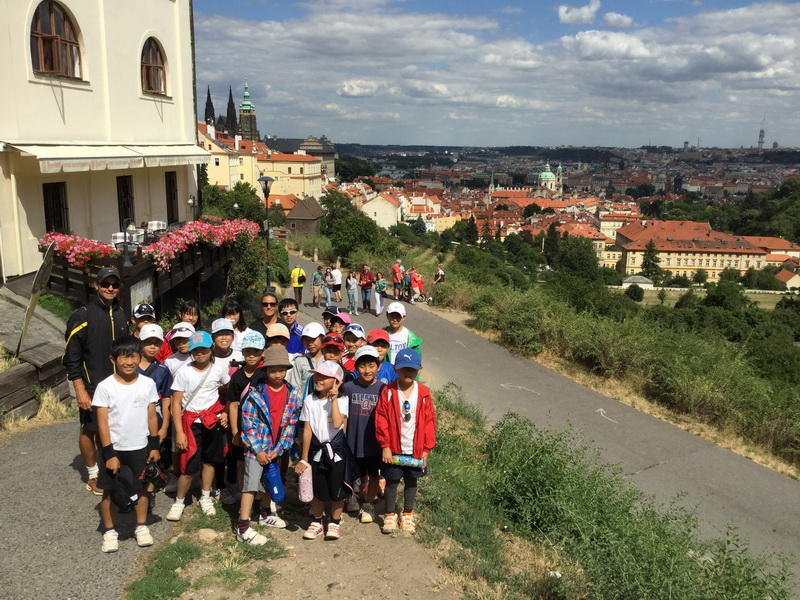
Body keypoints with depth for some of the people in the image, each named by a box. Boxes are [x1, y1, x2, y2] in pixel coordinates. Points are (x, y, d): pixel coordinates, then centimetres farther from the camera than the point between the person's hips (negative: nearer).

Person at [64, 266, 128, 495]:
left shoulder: (120, 315, 9)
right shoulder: (82, 316, -10)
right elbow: (72, 357, -11)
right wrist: (80, 390, -15)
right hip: (92, 386, -5)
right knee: (90, 429, 6)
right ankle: (93, 476, 20)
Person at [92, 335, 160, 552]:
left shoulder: (147, 384, -6)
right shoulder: (105, 387, -13)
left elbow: (152, 416, 2)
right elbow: (102, 422, -11)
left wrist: (154, 446, 3)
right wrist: (109, 454, -12)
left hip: (140, 448, 2)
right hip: (115, 449, -2)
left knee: (142, 487, 13)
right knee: (110, 491, 8)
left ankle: (141, 526, 32)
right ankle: (109, 531, 27)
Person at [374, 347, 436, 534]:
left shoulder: (423, 393, -6)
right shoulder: (388, 391, -11)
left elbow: (430, 421, -1)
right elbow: (381, 420, -9)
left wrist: (426, 449, -1)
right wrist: (385, 446, -10)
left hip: (415, 450, 2)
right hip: (393, 449, -2)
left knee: (411, 481, 16)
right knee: (391, 482, 10)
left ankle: (407, 515, 34)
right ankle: (390, 515, 29)